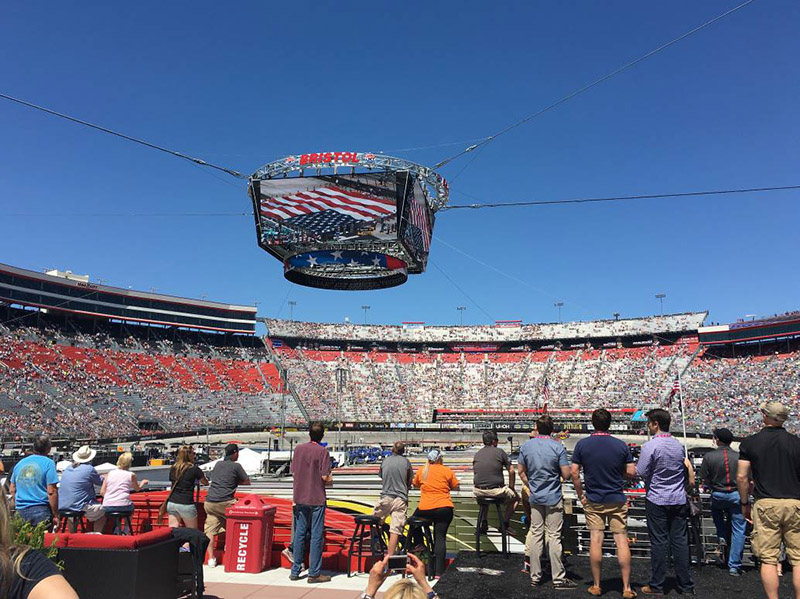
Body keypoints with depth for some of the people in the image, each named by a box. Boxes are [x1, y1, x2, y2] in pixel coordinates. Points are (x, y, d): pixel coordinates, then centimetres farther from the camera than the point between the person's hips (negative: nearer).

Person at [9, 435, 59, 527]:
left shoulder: (20, 463, 11)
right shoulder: (48, 463, -7)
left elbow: (12, 490, 18)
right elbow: (52, 492, -12)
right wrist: (55, 515, -8)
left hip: (20, 511, 6)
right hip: (40, 510, -6)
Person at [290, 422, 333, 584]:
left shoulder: (298, 449, 3)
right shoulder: (322, 451, -11)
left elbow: (294, 473, 7)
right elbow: (325, 477, -13)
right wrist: (330, 481, 8)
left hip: (300, 498, 5)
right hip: (317, 499, -5)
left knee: (299, 534, 12)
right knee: (316, 536, 2)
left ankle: (295, 571, 18)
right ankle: (314, 573, 6)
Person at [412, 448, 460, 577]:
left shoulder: (421, 471, 5)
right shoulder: (447, 471, 1)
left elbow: (415, 485, 19)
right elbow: (455, 487, 9)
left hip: (425, 509, 1)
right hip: (444, 508, -1)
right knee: (440, 537, 0)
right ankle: (439, 571, -6)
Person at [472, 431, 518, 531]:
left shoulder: (477, 454, 11)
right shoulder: (500, 452, -1)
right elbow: (511, 471, -1)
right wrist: (511, 487, 12)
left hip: (478, 491, 4)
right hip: (496, 491, -4)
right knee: (515, 497, 23)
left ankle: (483, 523, 28)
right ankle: (504, 523, 15)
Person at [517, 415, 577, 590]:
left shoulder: (526, 446, -1)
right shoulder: (558, 447, -13)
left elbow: (521, 471, 6)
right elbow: (566, 474, -12)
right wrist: (556, 474, 9)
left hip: (535, 498, 3)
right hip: (553, 498, -3)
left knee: (536, 535, 10)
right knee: (554, 537, 2)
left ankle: (535, 576, 17)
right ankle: (558, 578, 8)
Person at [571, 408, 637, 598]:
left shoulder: (582, 445, -6)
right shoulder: (621, 445, -6)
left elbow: (574, 473, -7)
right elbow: (631, 473, -4)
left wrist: (581, 496, 3)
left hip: (593, 501, 0)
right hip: (617, 500, 0)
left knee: (595, 541, 5)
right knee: (622, 541, 5)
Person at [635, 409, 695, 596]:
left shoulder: (650, 446, -15)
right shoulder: (679, 444, 5)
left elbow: (641, 472, -13)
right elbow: (685, 465, 13)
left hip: (657, 500, -5)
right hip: (679, 500, 5)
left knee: (659, 542, 1)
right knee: (680, 541, 10)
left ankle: (657, 586, 9)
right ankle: (686, 585, 17)